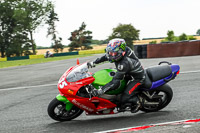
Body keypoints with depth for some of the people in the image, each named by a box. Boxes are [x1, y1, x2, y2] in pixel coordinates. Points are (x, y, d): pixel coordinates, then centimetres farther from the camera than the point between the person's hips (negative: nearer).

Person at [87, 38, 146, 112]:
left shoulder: (124, 63, -39)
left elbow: (116, 81, -39)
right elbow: (106, 56, 6)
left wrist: (101, 90, -44)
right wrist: (94, 62, 3)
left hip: (137, 78, -9)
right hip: (128, 73, 9)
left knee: (124, 99, -15)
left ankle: (136, 102, 13)